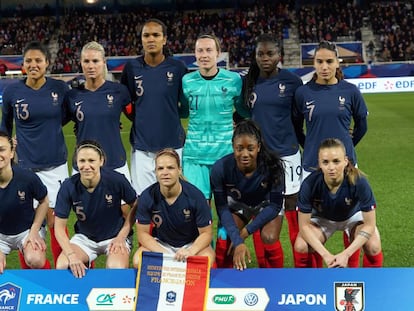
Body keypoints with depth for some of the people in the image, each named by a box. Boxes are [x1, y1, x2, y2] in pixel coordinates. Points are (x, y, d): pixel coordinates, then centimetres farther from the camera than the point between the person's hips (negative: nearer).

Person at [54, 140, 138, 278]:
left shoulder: (116, 180, -22)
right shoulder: (68, 186, -18)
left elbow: (135, 206, -4)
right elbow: (59, 227, -13)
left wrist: (122, 237, -10)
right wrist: (71, 255, -28)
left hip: (115, 236, -2)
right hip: (84, 237, 2)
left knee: (117, 270, -31)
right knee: (62, 267, -23)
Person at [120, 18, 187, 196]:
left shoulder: (177, 68, -1)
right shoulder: (131, 68, 1)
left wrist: (170, 116, 1)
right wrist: (139, 119, 5)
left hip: (172, 143, 0)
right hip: (141, 146, 1)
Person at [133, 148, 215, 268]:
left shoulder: (195, 196, -21)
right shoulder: (147, 196, -18)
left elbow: (206, 233, -14)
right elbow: (143, 233, -9)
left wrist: (190, 252, -33)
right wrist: (163, 254, -25)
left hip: (193, 244, -1)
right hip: (160, 244, 1)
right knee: (138, 261, -28)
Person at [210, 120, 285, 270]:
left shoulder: (273, 166, -34)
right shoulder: (220, 168, -32)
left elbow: (275, 205, -23)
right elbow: (222, 208, -23)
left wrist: (247, 230, -28)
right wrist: (237, 241, -34)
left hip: (266, 204, -1)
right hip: (237, 205, 1)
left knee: (269, 239, -26)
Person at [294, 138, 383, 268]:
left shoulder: (359, 182, -34)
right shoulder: (309, 184, -33)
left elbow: (369, 224, -26)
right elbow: (304, 225, -23)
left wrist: (346, 254, -34)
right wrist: (326, 254, -32)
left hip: (353, 215, 0)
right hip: (322, 218, 0)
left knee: (373, 247, -26)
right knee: (301, 246, -25)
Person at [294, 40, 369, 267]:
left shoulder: (350, 91, -2)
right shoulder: (303, 93, -3)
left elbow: (361, 125, 13)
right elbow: (296, 127, 11)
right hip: (313, 165, 0)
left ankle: (353, 267, 22)